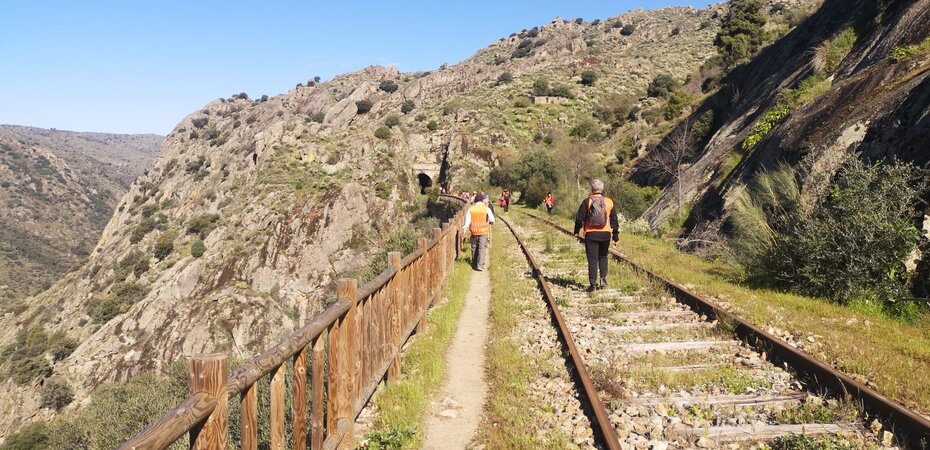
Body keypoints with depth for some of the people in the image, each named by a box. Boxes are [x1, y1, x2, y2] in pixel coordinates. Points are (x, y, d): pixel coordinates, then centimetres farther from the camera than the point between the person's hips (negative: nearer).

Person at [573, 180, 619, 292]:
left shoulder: (587, 202, -6)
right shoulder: (609, 202, 3)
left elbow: (579, 218, -3)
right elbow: (614, 220, 9)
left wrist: (577, 230, 12)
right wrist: (615, 233, 17)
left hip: (591, 234, -2)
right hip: (605, 234, 3)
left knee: (592, 259, 2)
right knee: (603, 257, 20)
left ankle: (593, 284, 1)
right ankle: (603, 279, 11)